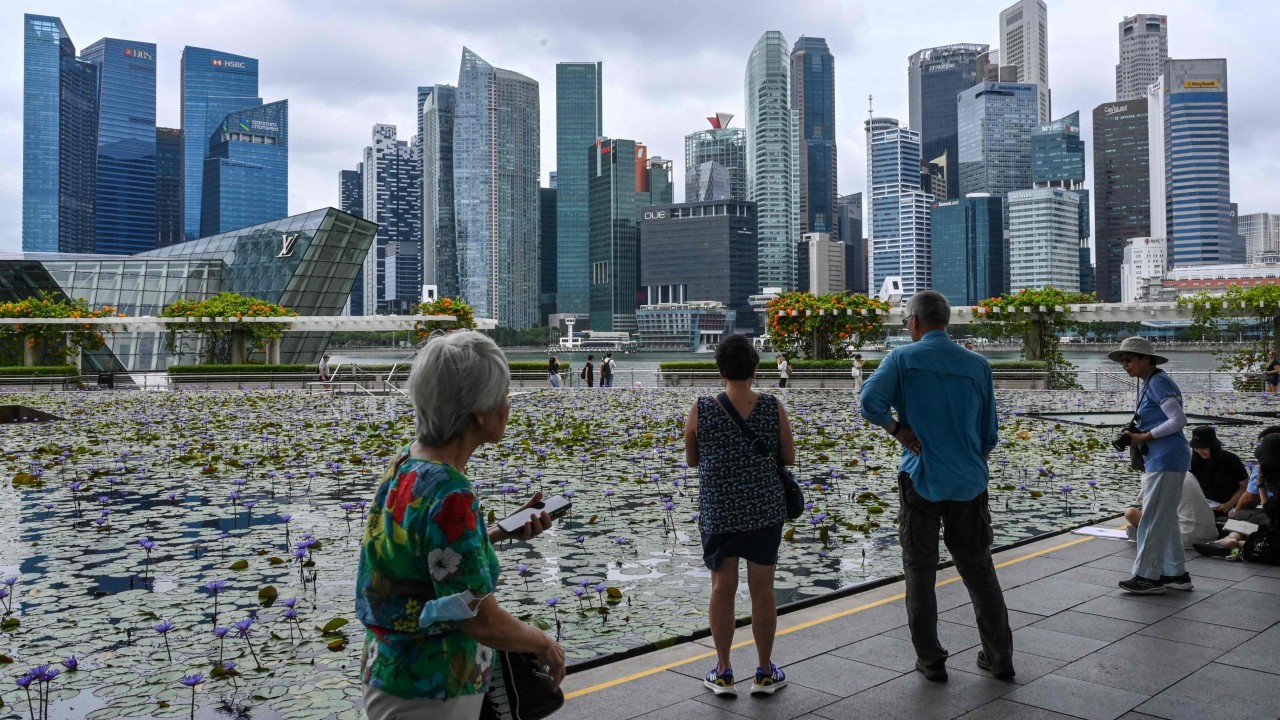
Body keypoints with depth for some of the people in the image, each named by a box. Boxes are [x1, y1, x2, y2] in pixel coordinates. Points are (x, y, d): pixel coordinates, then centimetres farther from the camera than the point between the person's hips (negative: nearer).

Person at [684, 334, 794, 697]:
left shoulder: (701, 410, -10)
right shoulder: (773, 408, -9)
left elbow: (691, 460, 2)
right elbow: (789, 458, 2)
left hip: (718, 511, 0)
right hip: (765, 510, 1)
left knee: (722, 588, 11)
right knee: (762, 590, 10)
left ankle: (723, 673, 21)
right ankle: (765, 673, 23)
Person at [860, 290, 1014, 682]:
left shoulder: (903, 359, -6)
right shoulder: (978, 365, 4)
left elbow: (870, 401, -23)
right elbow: (989, 434, 8)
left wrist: (898, 430, -9)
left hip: (921, 480, -3)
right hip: (969, 482, 3)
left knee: (920, 573, 9)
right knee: (979, 570, 16)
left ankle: (931, 661, 16)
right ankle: (1000, 657, 24)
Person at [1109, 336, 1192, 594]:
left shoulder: (1158, 382, -14)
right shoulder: (1150, 383, 14)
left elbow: (1179, 420, -21)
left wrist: (1145, 437, -16)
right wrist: (1137, 435, 5)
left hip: (1166, 459, -10)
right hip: (1159, 459, 10)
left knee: (1153, 519, -4)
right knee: (1166, 519, 16)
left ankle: (1147, 577, 2)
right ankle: (1176, 574, 24)